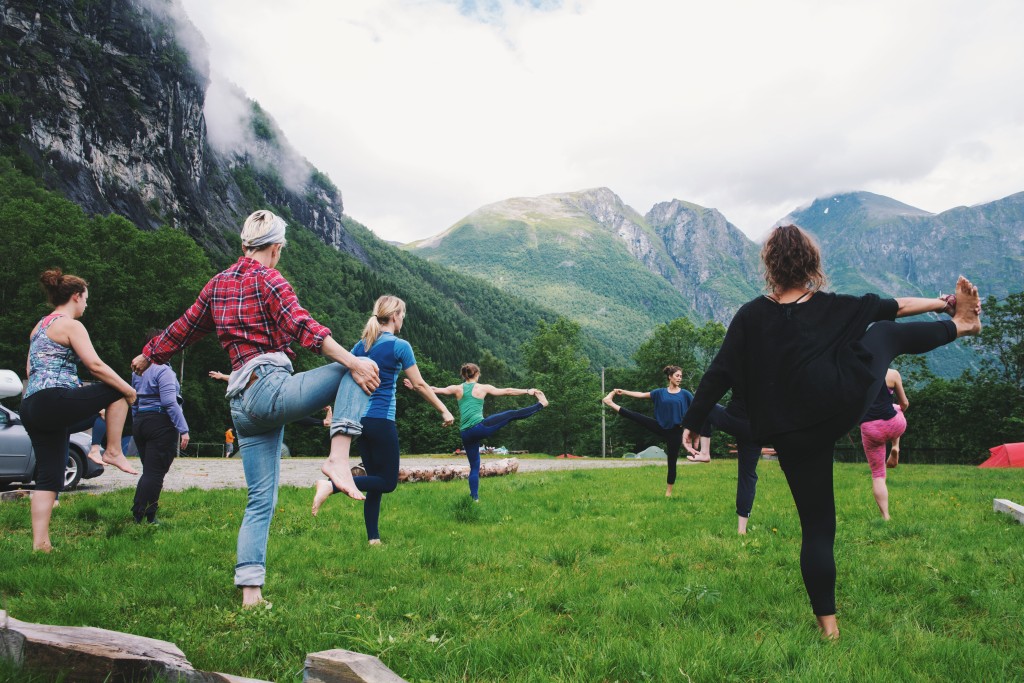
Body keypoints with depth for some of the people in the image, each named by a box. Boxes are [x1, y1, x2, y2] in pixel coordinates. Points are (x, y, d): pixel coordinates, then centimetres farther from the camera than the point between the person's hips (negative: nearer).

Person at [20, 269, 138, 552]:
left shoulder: (39, 327, 24)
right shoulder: (71, 325, -4)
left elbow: (30, 370, 24)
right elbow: (95, 365, -13)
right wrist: (128, 390, -4)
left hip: (31, 407, 9)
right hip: (55, 401, -9)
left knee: (48, 477, 8)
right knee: (117, 391, 4)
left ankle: (40, 542, 4)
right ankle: (113, 452, 3)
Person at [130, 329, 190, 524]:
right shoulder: (163, 370, -12)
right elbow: (170, 402, -19)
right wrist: (183, 429, -19)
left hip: (140, 423, 9)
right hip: (161, 424, -8)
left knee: (148, 470, 17)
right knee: (155, 473, -5)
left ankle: (137, 515, 19)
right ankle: (146, 518, -5)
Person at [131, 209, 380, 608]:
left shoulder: (218, 284, 19)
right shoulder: (267, 279, -1)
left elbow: (183, 328, 29)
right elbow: (302, 325, -17)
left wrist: (147, 357, 47)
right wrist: (352, 361, -26)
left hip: (242, 404, 8)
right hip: (270, 387, -8)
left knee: (260, 500, 11)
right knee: (353, 373, -6)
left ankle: (250, 591, 6)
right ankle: (338, 457, -23)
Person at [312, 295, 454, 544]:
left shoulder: (361, 345, 11)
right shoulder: (400, 346, -7)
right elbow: (419, 385, -5)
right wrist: (444, 411, 4)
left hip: (360, 419, 8)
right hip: (381, 421, -7)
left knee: (376, 479, 14)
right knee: (388, 482, 1)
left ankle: (373, 538, 13)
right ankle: (331, 485, -15)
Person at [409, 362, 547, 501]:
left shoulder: (457, 389, 9)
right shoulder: (483, 388, 4)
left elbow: (434, 389, 8)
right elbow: (508, 391, 10)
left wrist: (415, 386, 18)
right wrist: (528, 391, 18)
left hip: (466, 434, 4)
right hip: (480, 427, -4)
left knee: (474, 466, 13)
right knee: (512, 414, 7)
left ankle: (475, 497, 11)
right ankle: (541, 404, 16)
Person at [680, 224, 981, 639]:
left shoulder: (751, 316, -2)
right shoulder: (834, 308, 3)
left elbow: (719, 375, -5)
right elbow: (891, 306, 18)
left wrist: (693, 423, 2)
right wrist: (940, 303, 35)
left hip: (794, 435, 1)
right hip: (841, 400, 0)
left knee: (817, 526, 11)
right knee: (886, 333, 25)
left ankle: (827, 622, 17)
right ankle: (961, 325, 49)